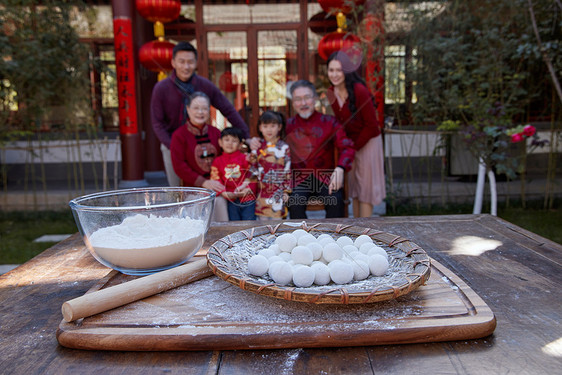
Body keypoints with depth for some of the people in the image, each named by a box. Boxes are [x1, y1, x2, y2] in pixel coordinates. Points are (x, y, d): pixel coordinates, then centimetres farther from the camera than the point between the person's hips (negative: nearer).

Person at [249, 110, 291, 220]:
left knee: (277, 217, 0)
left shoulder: (283, 147, 0)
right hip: (262, 189, 2)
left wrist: (286, 191, 0)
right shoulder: (257, 146, 5)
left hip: (278, 189, -2)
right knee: (262, 218, 7)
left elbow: (287, 170, 1)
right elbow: (253, 168, 9)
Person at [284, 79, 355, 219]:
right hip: (298, 178, 1)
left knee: (336, 200, -27)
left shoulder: (329, 122, 5)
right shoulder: (288, 125, 8)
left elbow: (347, 147, -4)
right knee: (294, 202, -28)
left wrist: (340, 169, -23)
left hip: (326, 177, 0)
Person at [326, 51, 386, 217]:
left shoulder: (359, 91, -22)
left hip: (368, 142, -6)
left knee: (365, 187, -1)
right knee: (354, 187, 12)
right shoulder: (331, 93, -3)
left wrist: (354, 146, -14)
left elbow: (371, 126, -17)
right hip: (350, 142, 7)